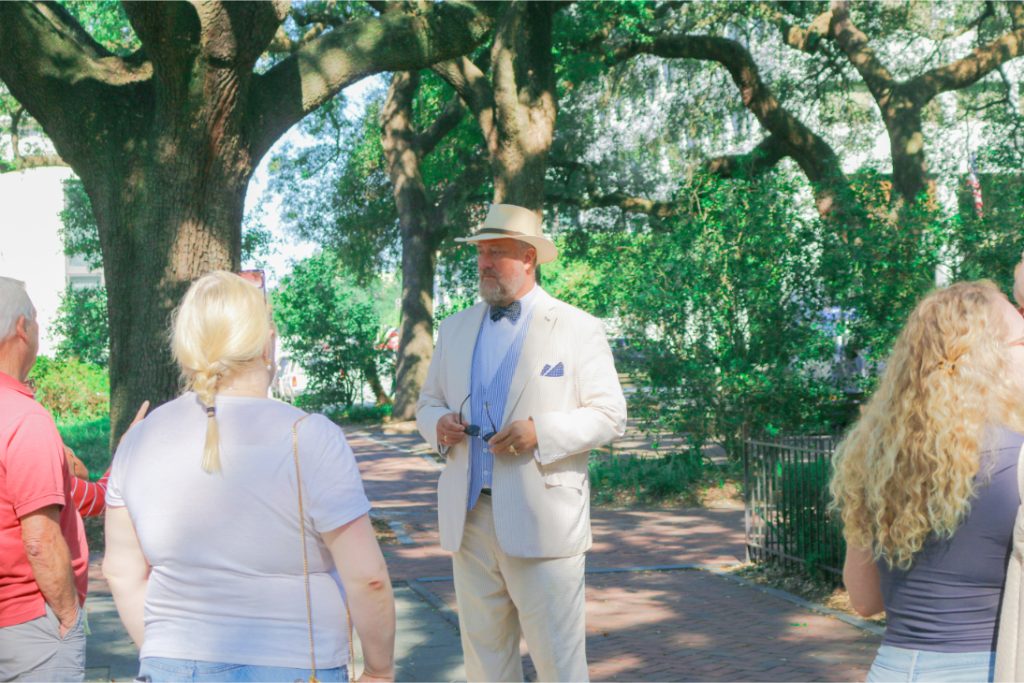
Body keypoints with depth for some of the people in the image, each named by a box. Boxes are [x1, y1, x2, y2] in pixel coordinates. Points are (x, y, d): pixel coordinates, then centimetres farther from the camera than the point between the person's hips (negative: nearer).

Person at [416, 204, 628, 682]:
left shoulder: (578, 328, -1)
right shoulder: (456, 328, 13)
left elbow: (609, 416, -4)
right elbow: (427, 403, 19)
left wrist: (541, 432, -20)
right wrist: (438, 424, -6)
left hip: (541, 521, -4)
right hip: (469, 518, 5)